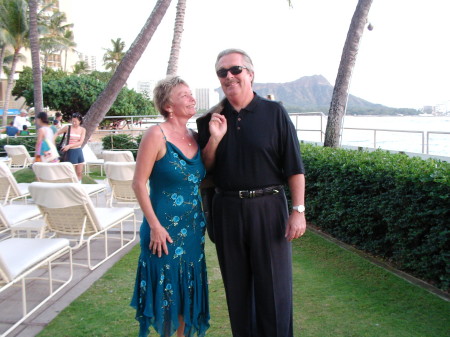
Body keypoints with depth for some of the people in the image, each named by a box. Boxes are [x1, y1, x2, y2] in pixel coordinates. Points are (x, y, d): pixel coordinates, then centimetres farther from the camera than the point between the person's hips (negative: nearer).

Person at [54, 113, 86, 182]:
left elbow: (81, 142, -7)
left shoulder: (82, 130, 3)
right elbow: (57, 133, 6)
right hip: (70, 152, -3)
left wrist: (69, 146, -18)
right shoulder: (68, 128, -3)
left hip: (79, 151, 3)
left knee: (79, 173, 6)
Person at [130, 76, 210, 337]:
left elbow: (203, 179, 5)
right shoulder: (157, 135, -13)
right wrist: (155, 225, -16)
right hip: (165, 227, -6)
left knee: (189, 287, 16)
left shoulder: (195, 137, 5)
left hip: (193, 227, 6)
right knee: (166, 287, 8)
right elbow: (139, 183, -13)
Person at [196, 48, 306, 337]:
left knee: (274, 285, 4)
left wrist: (299, 210, -9)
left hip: (268, 207, -3)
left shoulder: (274, 112, -2)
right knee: (236, 286, 14)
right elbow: (204, 169, 8)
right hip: (226, 209, 3)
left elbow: (295, 167, -3)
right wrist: (214, 138, -9)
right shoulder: (211, 120, 7)